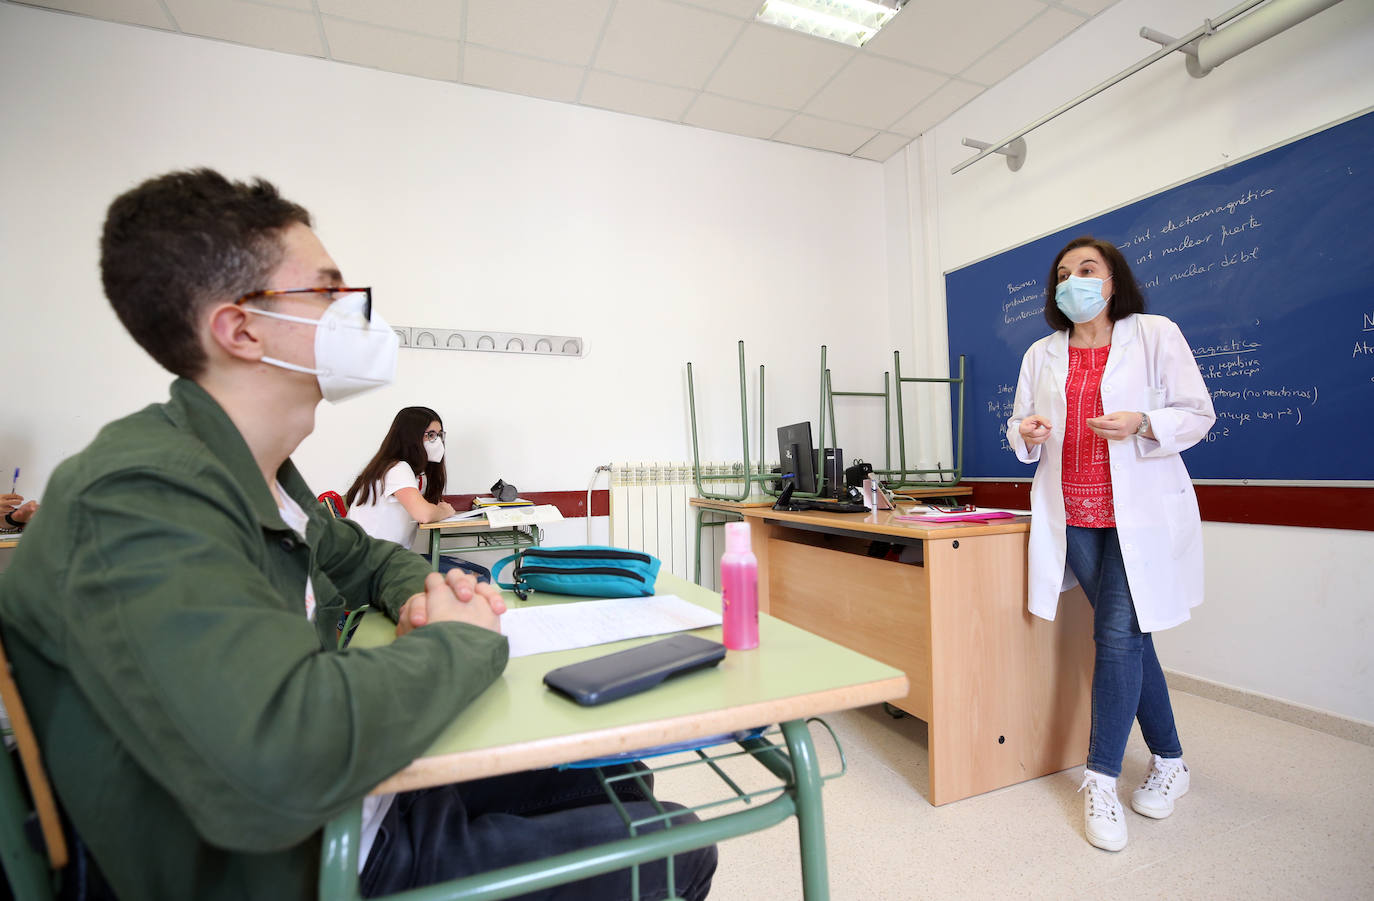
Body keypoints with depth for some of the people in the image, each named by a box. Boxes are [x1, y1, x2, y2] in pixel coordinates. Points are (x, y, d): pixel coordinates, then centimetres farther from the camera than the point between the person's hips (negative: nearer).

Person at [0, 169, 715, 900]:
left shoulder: (253, 472, 3)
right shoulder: (138, 496, -28)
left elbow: (358, 555, 20)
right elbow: (276, 761, -43)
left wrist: (422, 593, -4)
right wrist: (460, 640, -24)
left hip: (361, 792, 9)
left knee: (626, 782, 17)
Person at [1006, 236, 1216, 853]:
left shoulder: (1156, 335, 2)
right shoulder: (1041, 355, 12)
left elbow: (1198, 413, 0)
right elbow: (1021, 424, 15)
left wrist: (1143, 423, -20)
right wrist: (1025, 431, -9)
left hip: (1139, 514, -3)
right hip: (1073, 517, 4)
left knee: (1118, 636, -7)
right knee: (1129, 639, 10)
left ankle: (1102, 780, 7)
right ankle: (1169, 761, 28)